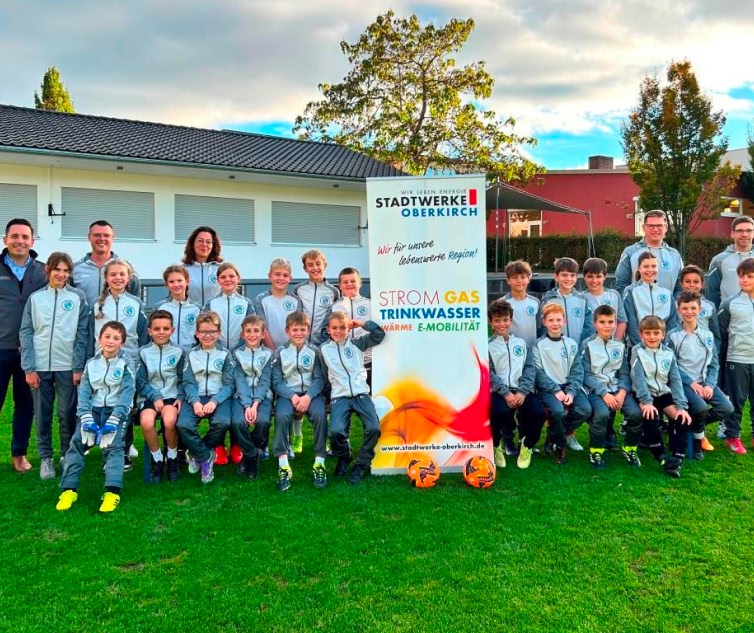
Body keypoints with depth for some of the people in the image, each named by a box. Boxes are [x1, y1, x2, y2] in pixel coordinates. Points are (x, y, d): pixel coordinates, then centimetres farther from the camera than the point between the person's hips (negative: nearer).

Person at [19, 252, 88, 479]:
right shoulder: (35, 298, 6)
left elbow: (82, 334, -1)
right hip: (40, 366, 2)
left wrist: (79, 367, -7)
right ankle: (45, 458, 18)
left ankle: (68, 456, 17)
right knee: (42, 415, 7)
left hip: (67, 366, -1)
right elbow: (26, 333, 3)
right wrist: (29, 368, -5)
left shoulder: (78, 297, 2)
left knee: (67, 414, 4)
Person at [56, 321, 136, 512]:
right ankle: (69, 489, -13)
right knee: (77, 441, -16)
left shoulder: (126, 364, 1)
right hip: (93, 409, 3)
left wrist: (113, 421, -21)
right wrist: (86, 418, -14)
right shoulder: (91, 364, 11)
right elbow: (84, 392, 2)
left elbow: (127, 393, -9)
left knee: (113, 445, -23)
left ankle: (112, 492, -31)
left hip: (116, 410, -3)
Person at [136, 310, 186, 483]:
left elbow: (183, 379, 8)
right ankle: (157, 460, -7)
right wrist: (155, 397, -13)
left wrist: (180, 397, -9)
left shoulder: (179, 352, 5)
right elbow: (141, 382, 2)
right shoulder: (143, 352, 5)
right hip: (149, 397, 1)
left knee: (169, 421, -33)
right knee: (146, 422, -32)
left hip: (171, 396, -1)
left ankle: (172, 458, -5)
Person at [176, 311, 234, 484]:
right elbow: (188, 383, 3)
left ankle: (198, 454, -1)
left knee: (223, 422, -31)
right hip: (196, 398, 1)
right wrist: (195, 401, -17)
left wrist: (214, 401, -18)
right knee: (183, 424, -27)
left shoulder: (225, 354, 7)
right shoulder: (191, 355, 11)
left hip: (219, 397, -1)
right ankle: (206, 457, -3)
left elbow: (229, 385, 0)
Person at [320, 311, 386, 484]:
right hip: (339, 397, -1)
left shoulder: (357, 343, 12)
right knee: (336, 431, -26)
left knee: (373, 428, -22)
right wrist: (326, 393, 5)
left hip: (361, 394, 1)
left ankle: (362, 464, 5)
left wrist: (361, 323, 8)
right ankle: (343, 457, 10)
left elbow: (379, 334, 6)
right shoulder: (324, 349, 12)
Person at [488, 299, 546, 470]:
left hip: (521, 390, 3)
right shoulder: (488, 346, 10)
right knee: (500, 411, -35)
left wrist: (522, 392, -9)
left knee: (538, 412, -26)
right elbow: (489, 373, -1)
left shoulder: (521, 343, 19)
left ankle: (527, 445, 7)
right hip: (499, 391, -2)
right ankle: (497, 445, -2)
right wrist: (506, 393, -16)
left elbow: (529, 368, 9)